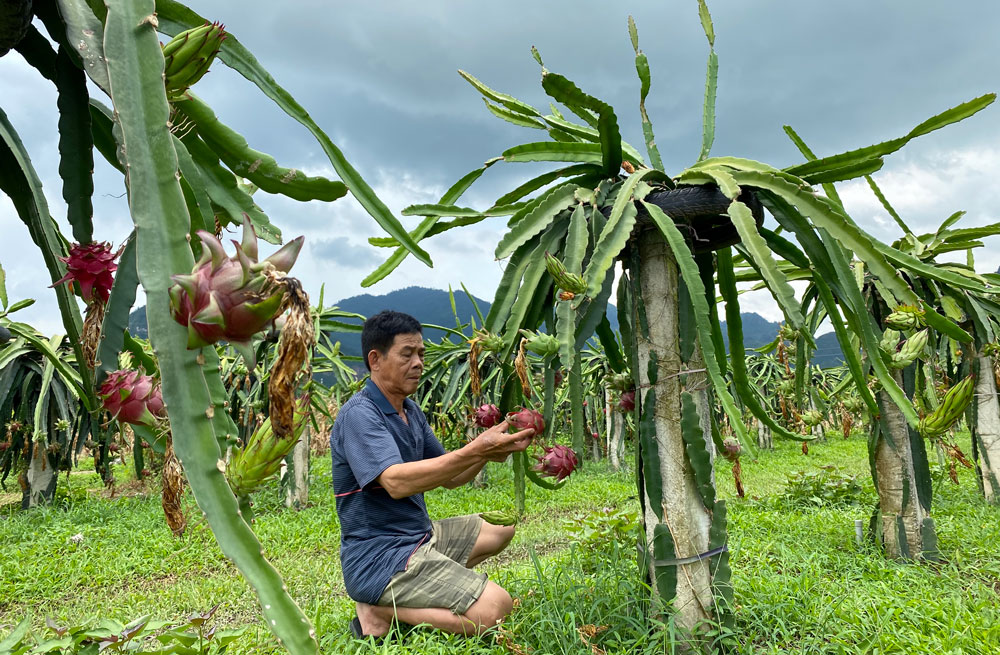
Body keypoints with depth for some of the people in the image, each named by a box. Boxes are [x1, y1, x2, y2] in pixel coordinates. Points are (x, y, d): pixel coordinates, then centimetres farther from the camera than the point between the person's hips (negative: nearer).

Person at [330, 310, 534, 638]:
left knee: (501, 529, 21)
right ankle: (379, 610, -6)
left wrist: (487, 450, -7)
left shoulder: (411, 411, 12)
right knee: (495, 607, -20)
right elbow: (396, 482, -31)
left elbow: (450, 477, 12)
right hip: (379, 556, -10)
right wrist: (474, 450, -35)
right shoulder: (359, 415, -17)